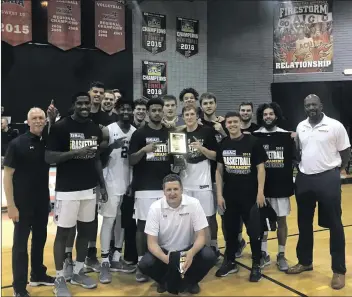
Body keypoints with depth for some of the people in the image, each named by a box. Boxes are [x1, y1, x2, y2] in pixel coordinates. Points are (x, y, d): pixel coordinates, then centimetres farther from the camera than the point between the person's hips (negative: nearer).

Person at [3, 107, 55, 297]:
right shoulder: (17, 144, -10)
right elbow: (7, 176, -11)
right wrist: (11, 205, -14)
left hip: (43, 202, 5)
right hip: (23, 203, -5)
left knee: (40, 239, 16)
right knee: (21, 244, 5)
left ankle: (38, 275, 34)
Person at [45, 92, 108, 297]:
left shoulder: (96, 129, 8)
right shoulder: (60, 127, -9)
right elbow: (49, 158, -11)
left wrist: (102, 185, 10)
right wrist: (75, 152, -24)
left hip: (90, 188, 6)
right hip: (67, 189, -5)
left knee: (86, 230, 13)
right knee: (63, 232, 3)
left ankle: (78, 272, 29)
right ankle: (60, 279, 17)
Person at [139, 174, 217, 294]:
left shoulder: (193, 204, -16)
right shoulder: (155, 208, -16)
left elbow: (201, 236, -15)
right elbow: (152, 242, -15)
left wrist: (191, 253, -37)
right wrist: (165, 258, -37)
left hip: (188, 250, 0)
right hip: (164, 251, 0)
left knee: (209, 256, -28)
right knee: (145, 264, -28)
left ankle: (190, 281, 4)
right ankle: (165, 281, 8)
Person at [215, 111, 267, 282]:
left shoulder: (252, 142, -5)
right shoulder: (222, 145, 3)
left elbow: (260, 168, -4)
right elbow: (219, 171, 6)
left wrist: (260, 192, -9)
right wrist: (219, 194, 1)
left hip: (250, 195, -3)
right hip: (229, 196, 3)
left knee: (254, 230, 6)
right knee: (230, 229, 12)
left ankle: (256, 264, 20)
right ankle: (230, 262, 27)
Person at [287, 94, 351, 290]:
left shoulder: (335, 126, -6)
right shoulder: (301, 126, 8)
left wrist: (336, 170, -1)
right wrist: (300, 165, 6)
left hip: (328, 179, -5)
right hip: (304, 179, 5)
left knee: (334, 224, 3)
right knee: (304, 222, 14)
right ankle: (305, 261, 31)